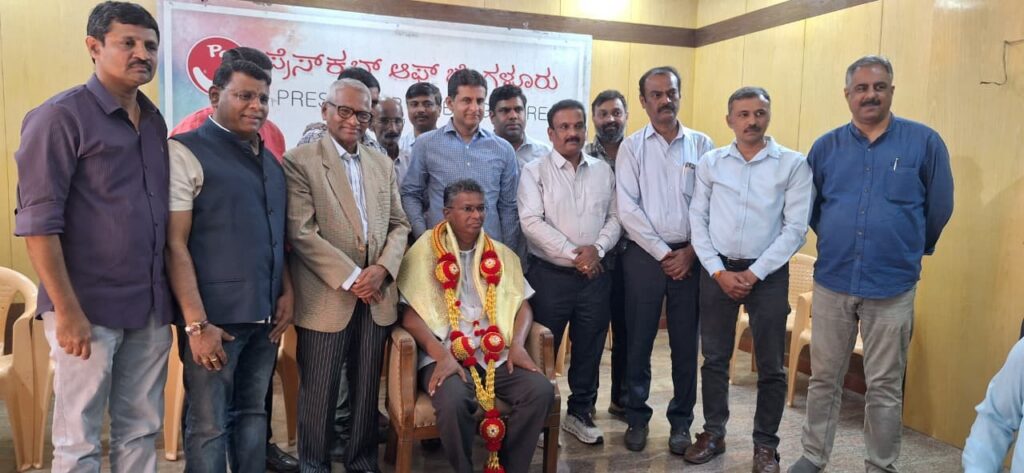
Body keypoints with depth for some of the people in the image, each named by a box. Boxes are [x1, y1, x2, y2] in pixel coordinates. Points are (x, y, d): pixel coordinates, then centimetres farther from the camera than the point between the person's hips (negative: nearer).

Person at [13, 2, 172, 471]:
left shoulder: (154, 120, 12)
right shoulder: (60, 116, -7)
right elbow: (37, 220, -12)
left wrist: (168, 297, 10)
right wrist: (67, 310, -15)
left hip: (150, 307, 6)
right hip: (89, 308, -5)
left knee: (140, 432, 13)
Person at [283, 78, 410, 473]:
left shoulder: (383, 164, 13)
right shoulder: (300, 161, -3)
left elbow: (399, 225, 12)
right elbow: (301, 233, -11)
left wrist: (382, 268, -6)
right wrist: (351, 277, -14)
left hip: (376, 296, 5)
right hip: (326, 298, -4)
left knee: (367, 390, 13)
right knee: (319, 394, 6)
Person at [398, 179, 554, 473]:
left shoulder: (501, 255, 18)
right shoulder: (425, 252, 4)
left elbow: (522, 304, 14)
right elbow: (410, 315, -4)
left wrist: (517, 344, -5)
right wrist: (442, 355, -17)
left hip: (498, 355, 4)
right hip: (447, 356, -4)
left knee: (541, 391, -22)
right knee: (453, 402, -34)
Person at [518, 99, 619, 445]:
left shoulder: (603, 171, 10)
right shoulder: (535, 171, -3)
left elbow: (615, 217, 9)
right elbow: (532, 222, -13)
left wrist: (596, 248, -11)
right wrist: (573, 255, -15)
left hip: (595, 275, 4)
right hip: (550, 274, -4)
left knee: (589, 348, 12)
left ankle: (580, 413, 28)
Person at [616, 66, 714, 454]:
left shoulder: (702, 145, 6)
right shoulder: (631, 147, 2)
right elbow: (628, 209, -6)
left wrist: (691, 252, -7)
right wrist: (663, 253, -10)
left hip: (690, 257, 1)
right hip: (644, 255, -1)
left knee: (686, 344, 8)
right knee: (638, 342, 6)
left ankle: (681, 421, 23)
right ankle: (637, 418, 22)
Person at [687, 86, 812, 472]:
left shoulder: (793, 164, -3)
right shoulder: (710, 163, 3)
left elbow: (796, 228, -7)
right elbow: (698, 220, 2)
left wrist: (753, 273, -11)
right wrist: (718, 271, -8)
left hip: (768, 273, -2)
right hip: (717, 270, 2)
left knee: (770, 364, 6)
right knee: (714, 357, 11)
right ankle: (714, 432, 26)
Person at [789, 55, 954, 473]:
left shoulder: (924, 142, -3)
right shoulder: (826, 146, 3)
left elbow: (939, 209, 5)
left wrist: (908, 250, 15)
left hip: (892, 287, -2)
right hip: (831, 283, 2)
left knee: (884, 387, 8)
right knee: (823, 379, 12)